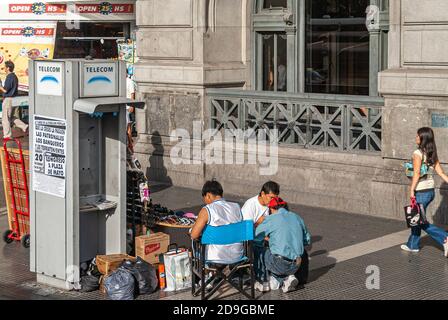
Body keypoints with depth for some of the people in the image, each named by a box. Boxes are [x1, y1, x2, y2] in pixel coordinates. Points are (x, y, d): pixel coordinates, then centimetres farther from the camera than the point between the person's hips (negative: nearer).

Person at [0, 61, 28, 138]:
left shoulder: (9, 77, -18)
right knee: (12, 117, 17)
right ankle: (24, 127, 4)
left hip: (8, 99, -9)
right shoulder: (15, 77, 12)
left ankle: (7, 135, 4)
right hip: (14, 99, 9)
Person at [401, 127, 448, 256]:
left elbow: (416, 174, -20)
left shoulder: (418, 154, -16)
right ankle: (413, 245, 30)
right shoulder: (432, 154, 5)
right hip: (431, 191, 8)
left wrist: (411, 191, -17)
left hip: (421, 192, -8)